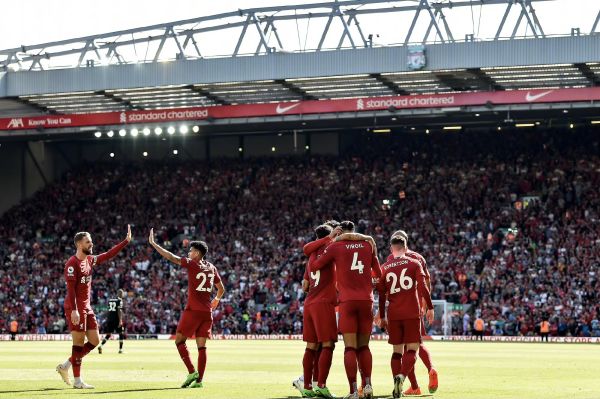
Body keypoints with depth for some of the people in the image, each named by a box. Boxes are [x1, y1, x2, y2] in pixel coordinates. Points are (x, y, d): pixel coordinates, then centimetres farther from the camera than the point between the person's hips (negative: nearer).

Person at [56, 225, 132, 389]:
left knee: (94, 341, 9)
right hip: (75, 308, -9)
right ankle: (77, 381, 3)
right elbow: (70, 288, -19)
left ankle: (65, 366, 17)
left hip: (87, 308, 9)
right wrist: (74, 310, -26)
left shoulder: (90, 259, 11)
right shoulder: (72, 263, -14)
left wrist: (126, 241, 17)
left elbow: (108, 255, 20)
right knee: (79, 343, -4)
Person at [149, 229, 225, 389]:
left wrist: (153, 243, -3)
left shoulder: (192, 264, -7)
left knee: (179, 340, 4)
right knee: (201, 346, 4)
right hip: (207, 312, 6)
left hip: (193, 310, -6)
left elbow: (171, 257, -9)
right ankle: (199, 380, -1)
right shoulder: (211, 268, 11)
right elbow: (221, 289, 20)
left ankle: (192, 372, -9)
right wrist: (216, 300, 40)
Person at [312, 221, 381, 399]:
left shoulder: (336, 246, 1)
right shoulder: (369, 245, 9)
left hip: (347, 302, -3)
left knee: (350, 347, -3)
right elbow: (378, 274, 18)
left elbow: (314, 267, 5)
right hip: (366, 301, 3)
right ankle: (368, 384, -1)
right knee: (363, 346, 13)